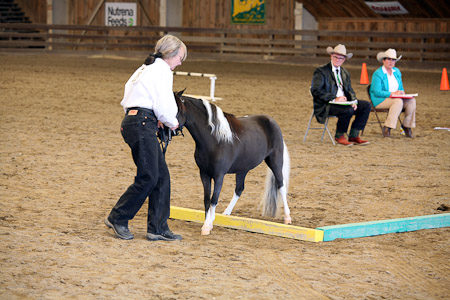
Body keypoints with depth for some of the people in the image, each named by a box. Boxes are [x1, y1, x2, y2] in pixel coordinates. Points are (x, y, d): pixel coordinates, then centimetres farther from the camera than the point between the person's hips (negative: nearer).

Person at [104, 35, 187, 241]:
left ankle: (157, 228, 10)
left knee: (162, 176, 9)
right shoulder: (162, 70, -8)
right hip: (142, 125, -10)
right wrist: (172, 122, 5)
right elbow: (164, 106, -15)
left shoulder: (146, 68, 22)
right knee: (148, 177, -6)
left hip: (132, 121, 10)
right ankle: (117, 218, 3)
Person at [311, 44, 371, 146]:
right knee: (348, 110, -33)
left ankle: (353, 136, -8)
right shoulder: (321, 71, -4)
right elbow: (316, 91, -14)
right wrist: (334, 99, -22)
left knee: (366, 105, -9)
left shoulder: (345, 73, 20)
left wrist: (353, 101, -6)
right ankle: (339, 136, -9)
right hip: (326, 105, -8)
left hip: (344, 102, 8)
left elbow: (350, 90, 18)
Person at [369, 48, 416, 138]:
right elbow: (377, 92, -18)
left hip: (395, 98, 7)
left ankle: (407, 126, -11)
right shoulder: (378, 74, -10)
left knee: (412, 100, -18)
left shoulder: (397, 72, 14)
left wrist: (401, 92, -4)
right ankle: (387, 128, -36)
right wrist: (393, 93, -21)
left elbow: (401, 87, 22)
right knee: (398, 101, -35)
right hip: (379, 100, -7)